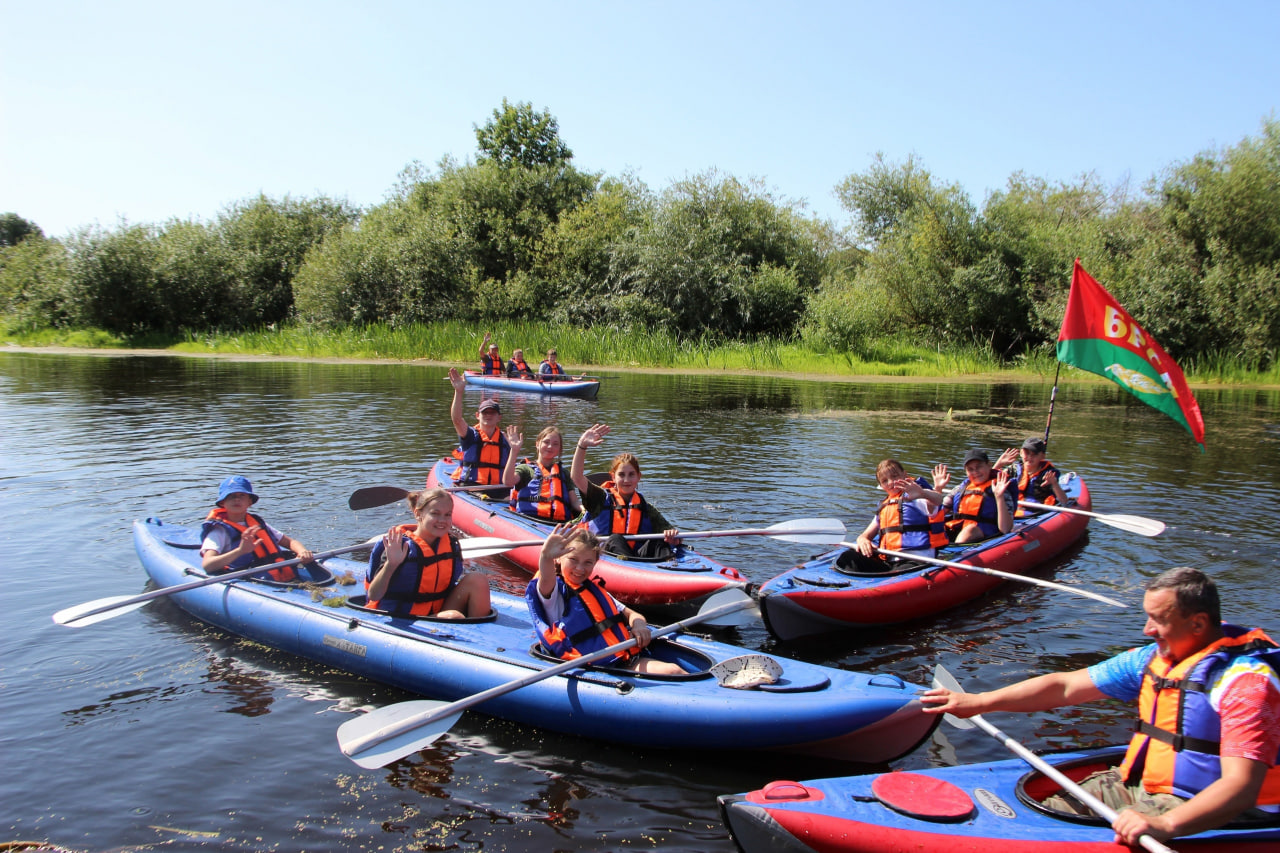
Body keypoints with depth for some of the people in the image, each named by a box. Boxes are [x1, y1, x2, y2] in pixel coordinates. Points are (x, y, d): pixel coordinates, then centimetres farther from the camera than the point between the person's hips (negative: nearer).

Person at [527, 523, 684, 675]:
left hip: (627, 658, 7)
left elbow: (630, 614, 24)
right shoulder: (553, 590, 2)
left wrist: (638, 624, -1)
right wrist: (546, 556, -47)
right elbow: (546, 580, -23)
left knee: (673, 671, -19)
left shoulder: (594, 590, 24)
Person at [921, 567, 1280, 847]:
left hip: (1203, 813, -8)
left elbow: (1241, 786, -30)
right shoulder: (1153, 659, 5)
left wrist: (1166, 825, -45)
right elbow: (1064, 686, 8)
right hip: (1135, 787, 8)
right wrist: (980, 702, 4)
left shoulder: (1246, 681, -20)